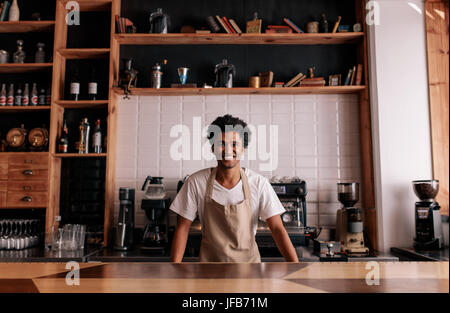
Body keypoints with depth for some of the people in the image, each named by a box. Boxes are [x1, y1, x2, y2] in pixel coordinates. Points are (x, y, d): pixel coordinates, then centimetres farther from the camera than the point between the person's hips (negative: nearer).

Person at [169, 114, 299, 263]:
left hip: (248, 260, 1)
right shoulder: (195, 182, -14)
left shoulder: (259, 183, -15)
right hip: (210, 260, 0)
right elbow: (183, 228, -9)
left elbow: (277, 228, -14)